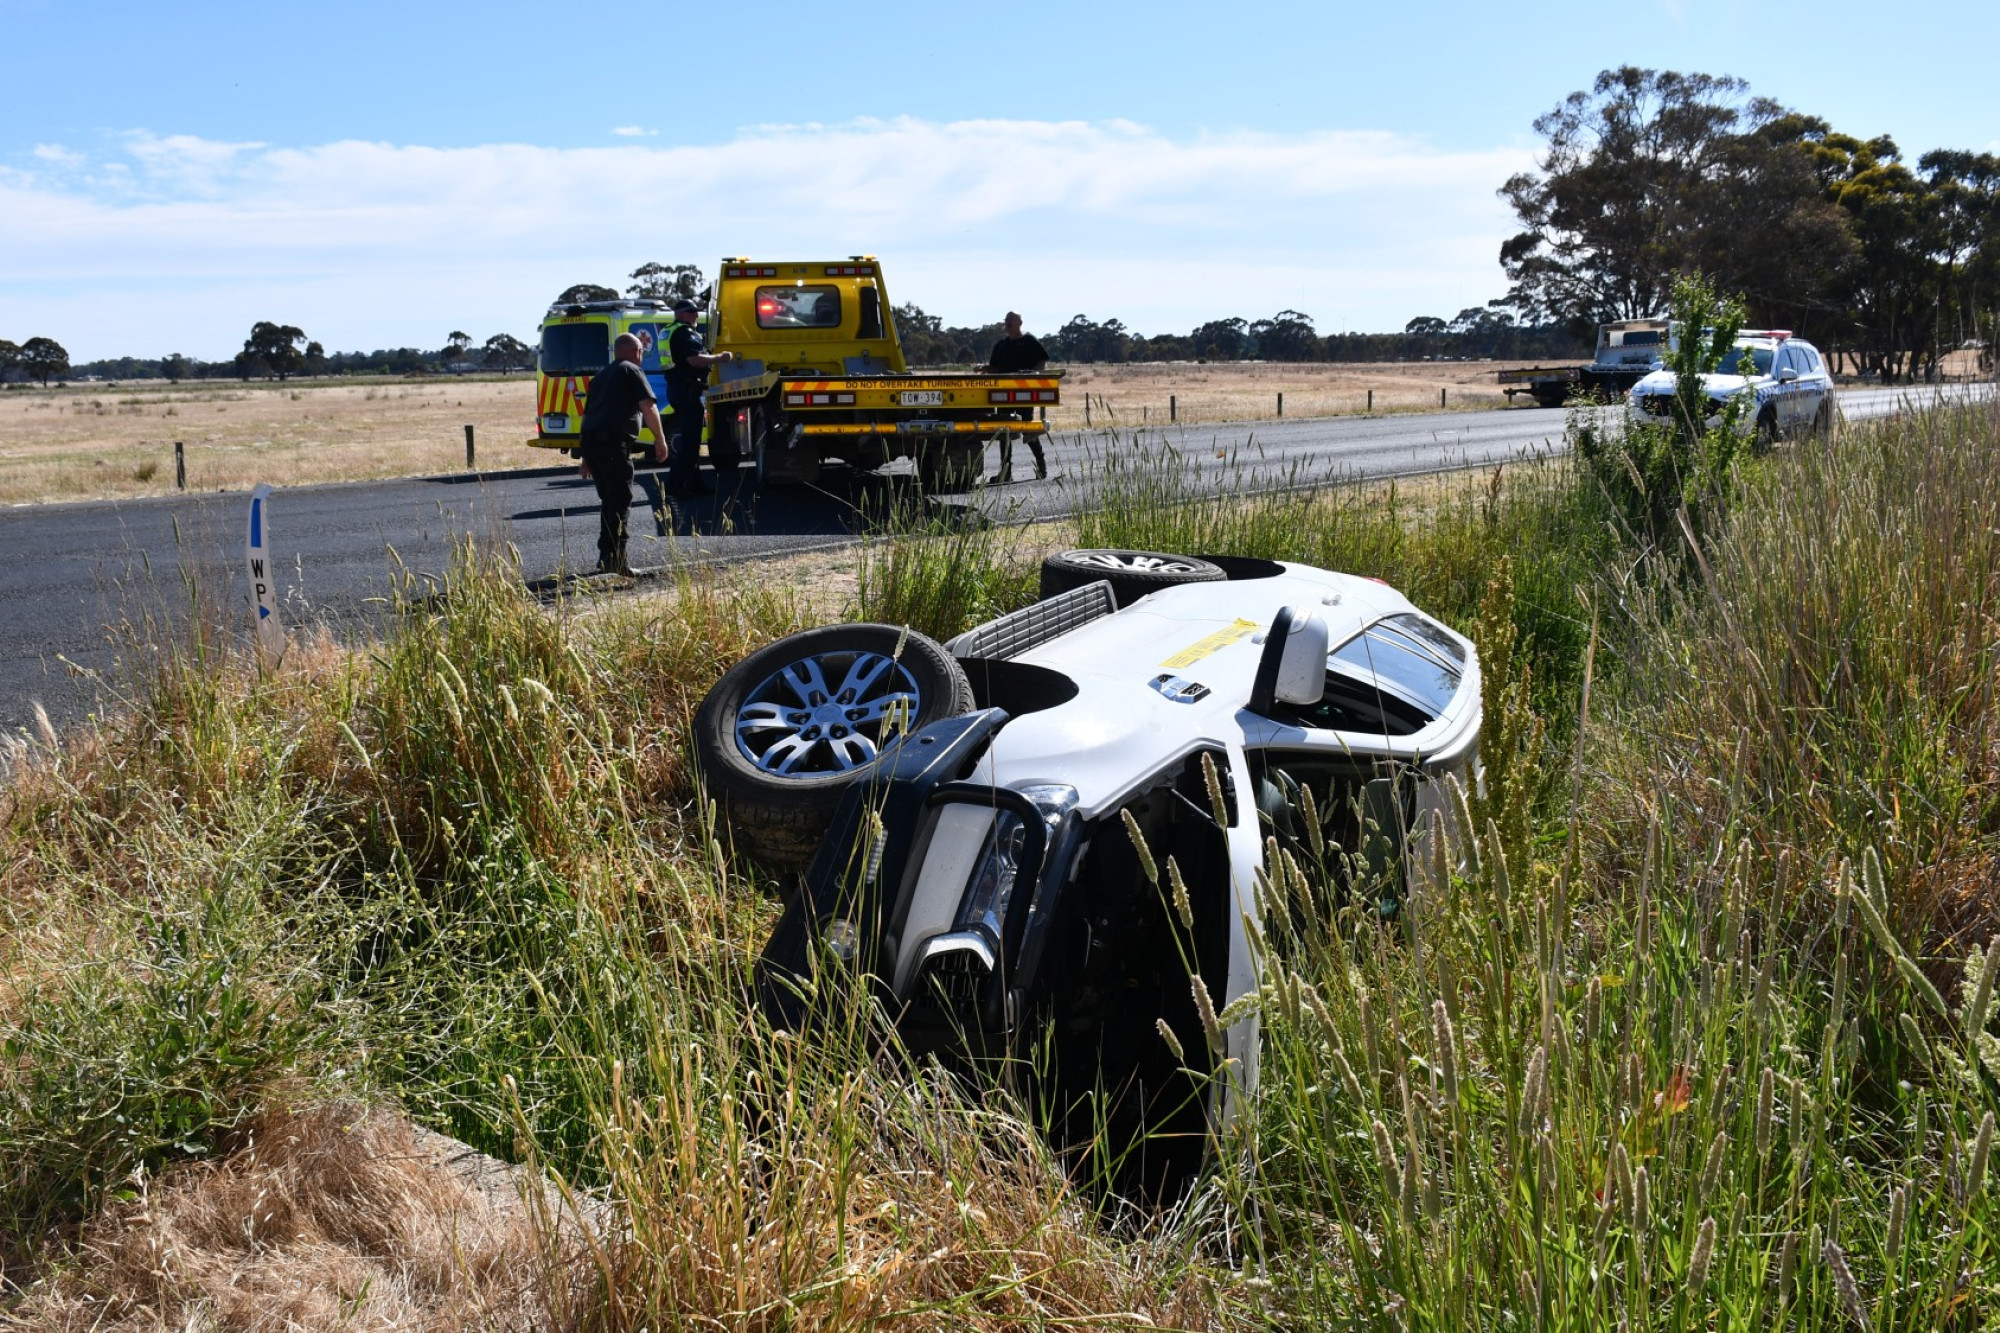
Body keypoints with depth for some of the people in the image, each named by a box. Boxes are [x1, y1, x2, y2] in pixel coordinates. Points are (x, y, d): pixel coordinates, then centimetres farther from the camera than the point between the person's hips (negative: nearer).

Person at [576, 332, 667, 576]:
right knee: (621, 501, -7)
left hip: (589, 440, 8)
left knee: (609, 500, 18)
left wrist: (587, 458, 33)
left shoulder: (600, 376, 28)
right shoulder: (631, 371, 5)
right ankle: (615, 558, -15)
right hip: (614, 441, -8)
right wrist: (660, 440, -2)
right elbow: (648, 407, -7)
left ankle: (606, 556, 19)